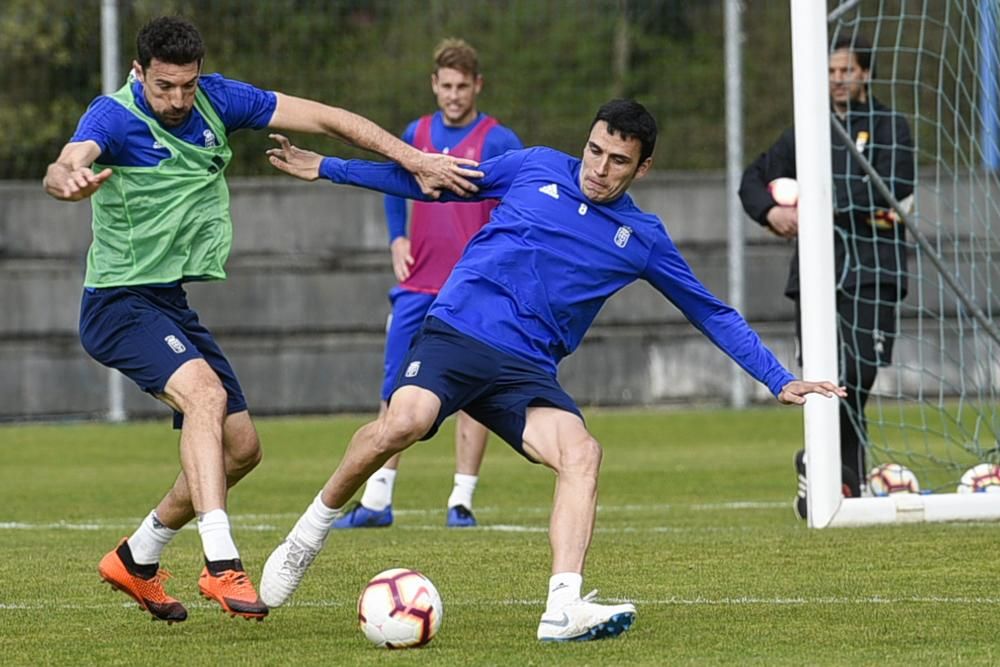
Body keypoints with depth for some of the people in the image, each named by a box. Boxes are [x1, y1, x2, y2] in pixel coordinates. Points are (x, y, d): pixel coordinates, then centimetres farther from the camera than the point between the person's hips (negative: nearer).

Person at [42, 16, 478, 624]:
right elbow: (65, 167, -38)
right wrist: (69, 180, -64)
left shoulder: (216, 100, -1)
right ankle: (222, 563, -37)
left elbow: (323, 117, 0)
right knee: (205, 393, -31)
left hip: (173, 301, 8)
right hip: (120, 301, -8)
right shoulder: (114, 117, -18)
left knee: (241, 447, 8)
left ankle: (137, 561, 25)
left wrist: (412, 158, -6)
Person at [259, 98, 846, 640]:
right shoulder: (537, 168, 8)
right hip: (456, 332, -2)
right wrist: (327, 169, 17)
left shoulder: (643, 238, 10)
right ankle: (306, 540, -10)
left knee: (582, 454, -26)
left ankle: (563, 610, -34)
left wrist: (779, 380, 13)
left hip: (526, 369, 2)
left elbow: (713, 314, 18)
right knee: (402, 424, -31)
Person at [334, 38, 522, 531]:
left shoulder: (498, 142, -5)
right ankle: (376, 499, 7)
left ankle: (462, 501, 3)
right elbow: (395, 187, 25)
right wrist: (396, 240, 12)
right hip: (418, 285, 4)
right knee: (396, 391, 3)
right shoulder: (416, 135, 9)